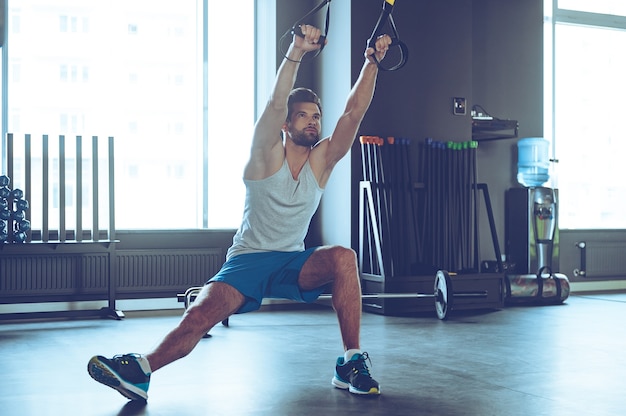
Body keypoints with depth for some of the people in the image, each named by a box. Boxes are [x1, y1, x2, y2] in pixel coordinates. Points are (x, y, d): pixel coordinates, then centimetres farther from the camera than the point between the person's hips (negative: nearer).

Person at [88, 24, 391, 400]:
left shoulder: (321, 160, 3)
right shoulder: (267, 154, -5)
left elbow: (354, 112, -5)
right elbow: (276, 103, -22)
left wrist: (372, 63, -13)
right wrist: (296, 53, -33)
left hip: (294, 262, 2)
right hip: (248, 259, -2)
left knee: (344, 258, -28)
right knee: (202, 313, -26)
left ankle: (352, 363, -23)